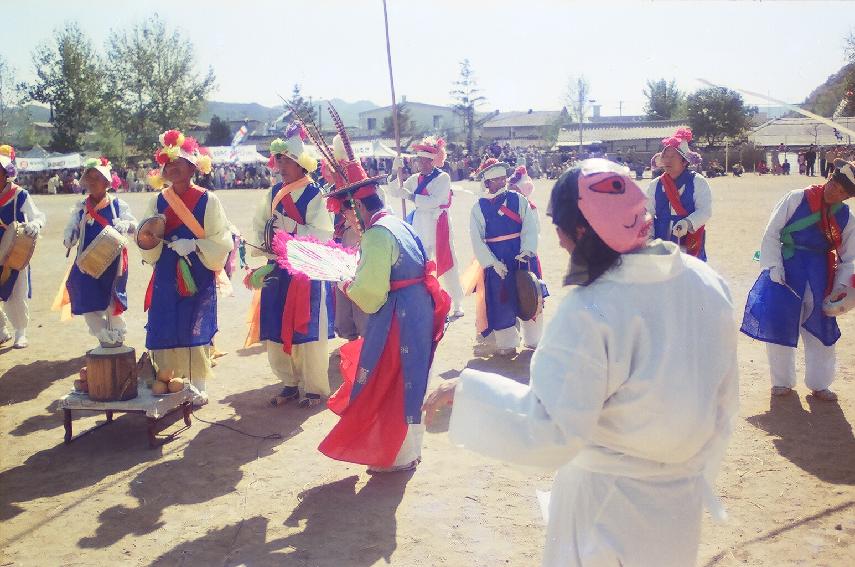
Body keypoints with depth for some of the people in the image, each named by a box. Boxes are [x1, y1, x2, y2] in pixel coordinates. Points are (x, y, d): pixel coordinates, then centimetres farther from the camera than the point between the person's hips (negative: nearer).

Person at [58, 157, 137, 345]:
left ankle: (116, 335, 27)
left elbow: (133, 224, -6)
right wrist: (69, 238, -20)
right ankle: (107, 338, 12)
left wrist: (124, 225, -29)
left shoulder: (117, 204, -1)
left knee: (112, 300, 7)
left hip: (112, 262, -2)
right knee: (88, 301, -3)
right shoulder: (80, 207, 5)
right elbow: (71, 229, 4)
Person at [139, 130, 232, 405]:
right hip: (166, 277, 4)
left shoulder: (208, 201, -4)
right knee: (164, 332, 3)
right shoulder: (158, 201, 8)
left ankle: (197, 388, 12)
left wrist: (194, 245, -21)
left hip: (198, 277, -3)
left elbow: (221, 243, -7)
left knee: (194, 331, -1)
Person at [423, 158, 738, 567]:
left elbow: (549, 432, -30)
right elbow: (723, 399, 3)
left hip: (609, 503, -5)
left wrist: (466, 390, -20)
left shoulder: (589, 314, -29)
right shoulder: (708, 284, -8)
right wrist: (697, 466, 17)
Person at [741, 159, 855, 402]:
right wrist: (774, 266, -13)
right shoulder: (797, 199, -9)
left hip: (819, 275, 3)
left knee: (821, 327, 7)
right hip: (786, 269, -3)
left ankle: (819, 384, 26)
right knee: (779, 323, 1)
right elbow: (771, 233, -7)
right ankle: (782, 381, 21)